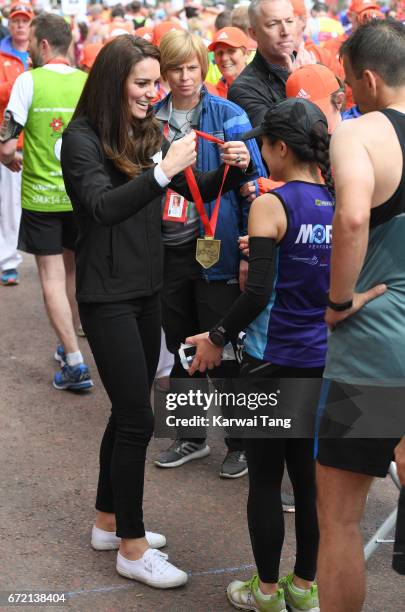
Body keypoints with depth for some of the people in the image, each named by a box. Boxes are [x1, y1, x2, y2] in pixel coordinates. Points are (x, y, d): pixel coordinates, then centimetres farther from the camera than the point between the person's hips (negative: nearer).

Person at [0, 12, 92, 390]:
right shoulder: (89, 82, -1)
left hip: (41, 196, -4)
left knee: (52, 278, 1)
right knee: (74, 270, 20)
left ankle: (75, 363, -4)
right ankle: (68, 344, 32)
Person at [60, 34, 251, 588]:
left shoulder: (148, 133, 7)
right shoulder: (82, 137, -11)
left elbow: (195, 193, 11)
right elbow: (102, 206, -23)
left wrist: (231, 169, -8)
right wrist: (163, 170, -30)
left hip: (147, 289, 7)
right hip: (107, 295, -7)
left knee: (128, 412, 14)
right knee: (138, 419, -6)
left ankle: (109, 522, 29)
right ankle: (132, 548, 6)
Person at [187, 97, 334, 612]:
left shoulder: (270, 205, -14)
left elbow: (258, 292, -21)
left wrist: (218, 337, -6)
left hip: (273, 361, -5)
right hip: (324, 358, 6)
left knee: (265, 477, 9)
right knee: (307, 473, 16)